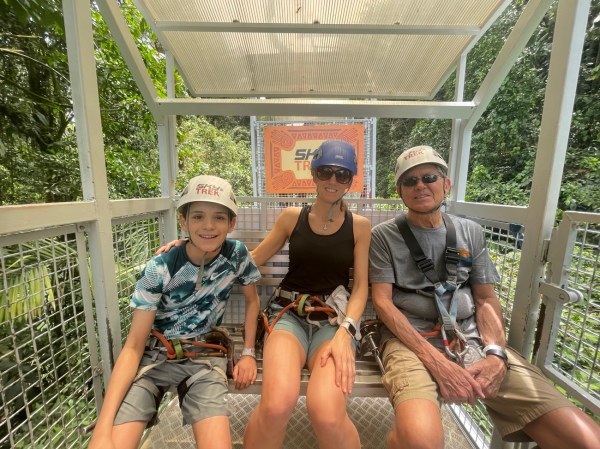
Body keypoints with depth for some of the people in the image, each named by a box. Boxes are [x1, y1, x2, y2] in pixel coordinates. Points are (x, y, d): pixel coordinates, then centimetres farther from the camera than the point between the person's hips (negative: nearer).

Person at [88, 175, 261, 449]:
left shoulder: (237, 254, -13)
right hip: (156, 355, 0)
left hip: (205, 356, 1)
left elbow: (252, 300, 3)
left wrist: (248, 352, -4)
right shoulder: (159, 269, -18)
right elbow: (133, 347, -13)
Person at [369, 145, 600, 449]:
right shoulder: (384, 236, -1)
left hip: (472, 339, 5)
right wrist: (435, 360, -17)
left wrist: (495, 353, -7)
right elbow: (382, 302, -7)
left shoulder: (470, 232, 12)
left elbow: (486, 300, 12)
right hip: (411, 340, -4)